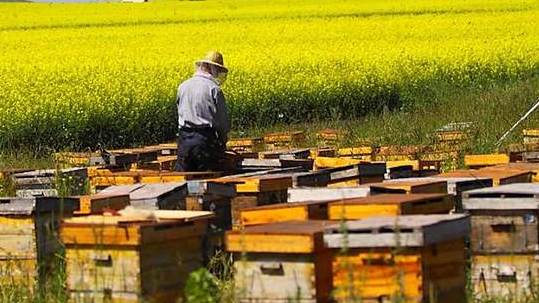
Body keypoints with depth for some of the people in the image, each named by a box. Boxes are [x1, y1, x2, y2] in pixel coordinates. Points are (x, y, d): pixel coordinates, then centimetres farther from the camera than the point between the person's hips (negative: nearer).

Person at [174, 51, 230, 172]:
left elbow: (180, 113, 14)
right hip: (205, 139, -4)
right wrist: (222, 140, 11)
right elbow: (223, 120, -5)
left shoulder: (183, 87, 8)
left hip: (184, 139, 4)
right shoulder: (214, 89, -7)